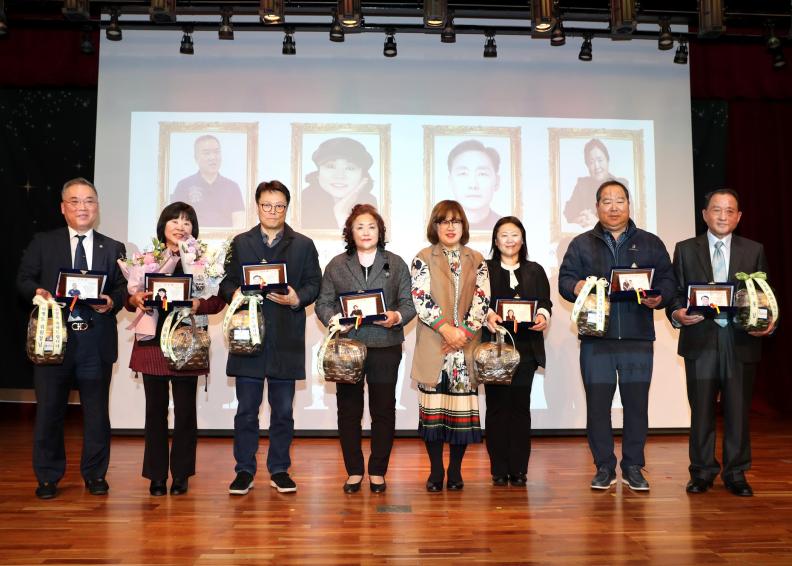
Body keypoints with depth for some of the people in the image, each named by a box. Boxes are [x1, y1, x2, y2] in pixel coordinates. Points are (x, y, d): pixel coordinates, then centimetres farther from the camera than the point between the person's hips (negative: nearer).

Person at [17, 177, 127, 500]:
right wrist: (36, 291, -15)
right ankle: (47, 477, 21)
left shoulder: (113, 249, 10)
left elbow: (123, 289, 6)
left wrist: (112, 302, -14)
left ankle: (95, 474, 22)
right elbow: (23, 279, 6)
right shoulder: (42, 243, 9)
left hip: (96, 342, 1)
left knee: (97, 411, 8)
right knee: (49, 410, 7)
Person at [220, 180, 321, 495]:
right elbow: (226, 282, 11)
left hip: (286, 339, 0)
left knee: (283, 410, 7)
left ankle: (279, 470, 18)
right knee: (246, 409, 4)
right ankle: (244, 471, 15)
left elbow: (314, 284, 5)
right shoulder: (240, 243, 14)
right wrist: (234, 293, -11)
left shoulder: (303, 245, 10)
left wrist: (297, 298, -14)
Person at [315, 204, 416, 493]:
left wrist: (397, 317, -13)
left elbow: (409, 303, 7)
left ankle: (378, 471, 17)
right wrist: (333, 318, -12)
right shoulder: (336, 265, 10)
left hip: (385, 347, 0)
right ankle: (354, 471, 18)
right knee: (348, 411, 5)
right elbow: (323, 303, 7)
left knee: (383, 410, 3)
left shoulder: (396, 264, 9)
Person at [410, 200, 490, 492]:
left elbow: (482, 300, 3)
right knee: (433, 406, 0)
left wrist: (464, 331, -9)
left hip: (467, 345, 2)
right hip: (433, 346, -1)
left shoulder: (477, 260, 11)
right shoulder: (423, 259, 5)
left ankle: (455, 470, 14)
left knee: (463, 405, 2)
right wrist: (446, 329, -13)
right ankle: (436, 470, 12)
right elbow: (421, 299, -5)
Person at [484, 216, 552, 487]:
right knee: (496, 406, 0)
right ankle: (499, 470, 7)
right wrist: (487, 315, -21)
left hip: (526, 347, 2)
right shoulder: (484, 269, 7)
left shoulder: (535, 271, 16)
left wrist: (542, 316, -10)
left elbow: (545, 302, 11)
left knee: (521, 406, 3)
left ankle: (519, 469, 10)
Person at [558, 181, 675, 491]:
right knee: (597, 403, 2)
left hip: (638, 337, 1)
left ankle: (633, 468, 17)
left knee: (636, 403, 4)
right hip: (596, 337, 0)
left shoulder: (650, 243, 13)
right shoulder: (581, 244, 12)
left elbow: (667, 281, 8)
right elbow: (565, 278, 5)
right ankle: (604, 467, 14)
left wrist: (658, 298, -13)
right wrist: (576, 287, -18)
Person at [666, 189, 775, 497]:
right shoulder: (685, 249, 7)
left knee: (738, 410, 6)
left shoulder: (754, 251, 10)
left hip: (741, 341, 1)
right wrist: (677, 314, -15)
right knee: (702, 410, 5)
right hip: (701, 341, -1)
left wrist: (768, 323, -9)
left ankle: (736, 474, 19)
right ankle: (702, 472, 17)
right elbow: (675, 293, 5)